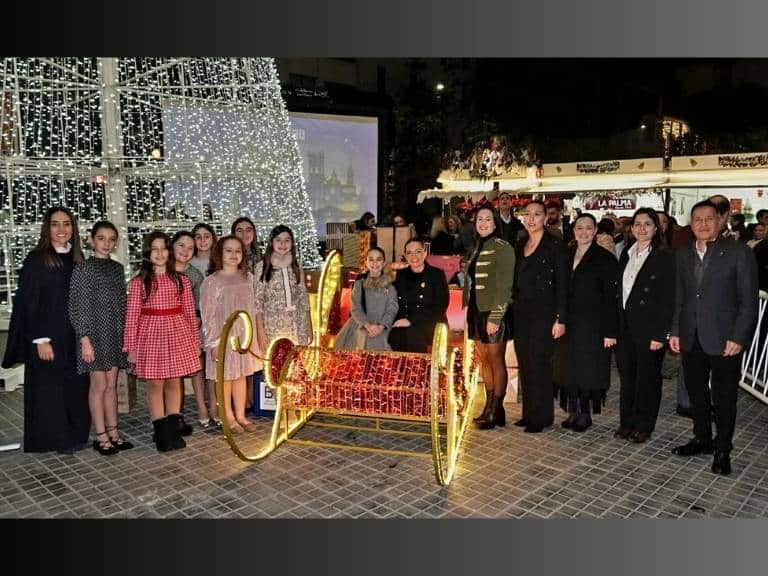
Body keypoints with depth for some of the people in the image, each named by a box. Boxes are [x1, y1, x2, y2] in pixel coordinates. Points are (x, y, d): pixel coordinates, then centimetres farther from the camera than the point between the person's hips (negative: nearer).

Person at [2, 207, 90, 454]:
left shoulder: (77, 259, 8)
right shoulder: (36, 260, -9)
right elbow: (28, 303, -11)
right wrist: (40, 339, -16)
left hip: (74, 336, 5)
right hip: (48, 337, -5)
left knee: (76, 387, 9)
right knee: (49, 388, 4)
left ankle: (74, 434, 22)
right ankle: (53, 438, 17)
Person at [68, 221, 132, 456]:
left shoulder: (118, 268, 8)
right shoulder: (82, 269, -7)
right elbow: (77, 308, -10)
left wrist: (126, 334, 9)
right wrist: (85, 339, -15)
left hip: (115, 334, 5)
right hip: (94, 334, -5)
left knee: (112, 385, 10)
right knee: (99, 385, 1)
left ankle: (113, 432, 19)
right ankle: (101, 436, 12)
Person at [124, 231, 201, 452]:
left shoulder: (181, 280, 4)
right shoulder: (138, 282, -2)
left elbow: (190, 312, 6)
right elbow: (132, 315, -3)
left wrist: (195, 341, 6)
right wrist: (131, 346, -4)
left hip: (176, 334, 2)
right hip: (151, 335, -2)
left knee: (174, 382, 9)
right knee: (155, 384, 5)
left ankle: (173, 430, 20)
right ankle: (161, 433, 15)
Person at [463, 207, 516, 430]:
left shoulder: (502, 247, -8)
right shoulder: (477, 248, 15)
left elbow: (504, 286, -14)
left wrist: (495, 317, -19)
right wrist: (468, 310, 9)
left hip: (494, 312, -7)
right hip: (477, 311, 7)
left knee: (496, 360, -1)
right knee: (484, 360, 10)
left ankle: (496, 411, 7)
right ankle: (489, 407, 18)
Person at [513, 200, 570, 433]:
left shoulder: (555, 245, -7)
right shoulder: (520, 246, 12)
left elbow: (563, 285, -11)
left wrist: (561, 319, -15)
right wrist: (515, 307, 10)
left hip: (544, 313, -6)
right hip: (521, 313, 6)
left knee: (539, 363, -3)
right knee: (524, 364, 10)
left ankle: (542, 416, 10)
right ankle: (529, 413, 21)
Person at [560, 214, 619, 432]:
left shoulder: (605, 258, -5)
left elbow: (611, 297, -8)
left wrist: (610, 331, -13)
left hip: (593, 324, -4)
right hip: (569, 322, 5)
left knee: (588, 368, 0)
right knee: (570, 367, 7)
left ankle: (585, 414, 12)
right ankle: (573, 412, 18)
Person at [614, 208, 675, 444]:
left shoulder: (665, 258, -8)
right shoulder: (626, 255, 10)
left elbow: (668, 300, -11)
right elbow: (619, 293, 10)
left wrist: (659, 335, -16)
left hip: (649, 330, -5)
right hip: (624, 328, 5)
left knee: (647, 378, 7)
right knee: (626, 377, 13)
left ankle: (643, 426, 20)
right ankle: (626, 423, 25)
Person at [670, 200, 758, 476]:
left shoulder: (738, 252, -6)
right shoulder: (683, 254, 8)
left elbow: (748, 300, -8)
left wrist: (738, 337, -13)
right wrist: (675, 331, 7)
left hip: (724, 339, -4)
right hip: (691, 339, 4)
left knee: (724, 398, 7)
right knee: (697, 393, 15)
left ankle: (722, 449, 22)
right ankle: (702, 439, 32)